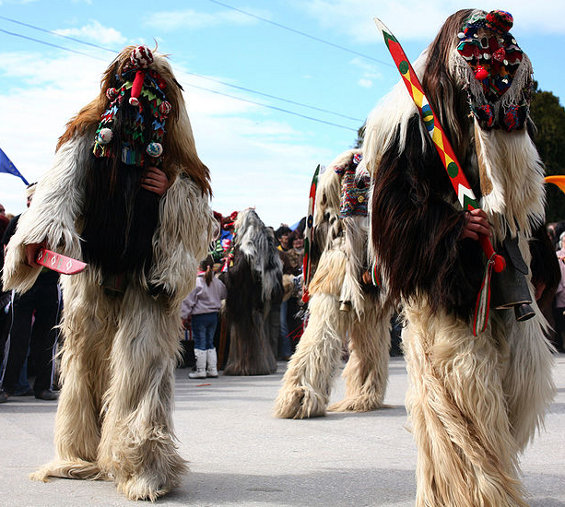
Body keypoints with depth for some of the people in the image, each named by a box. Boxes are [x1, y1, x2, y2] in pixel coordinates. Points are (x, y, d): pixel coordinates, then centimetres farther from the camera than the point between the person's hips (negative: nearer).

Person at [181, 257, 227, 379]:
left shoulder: (196, 281, -16)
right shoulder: (216, 281, 1)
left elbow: (189, 300, -12)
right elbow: (224, 294, 20)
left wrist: (184, 316, -4)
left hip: (200, 316, -6)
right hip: (214, 315, 6)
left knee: (200, 343, 2)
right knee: (210, 342, 14)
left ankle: (200, 370, 5)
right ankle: (212, 370, 16)